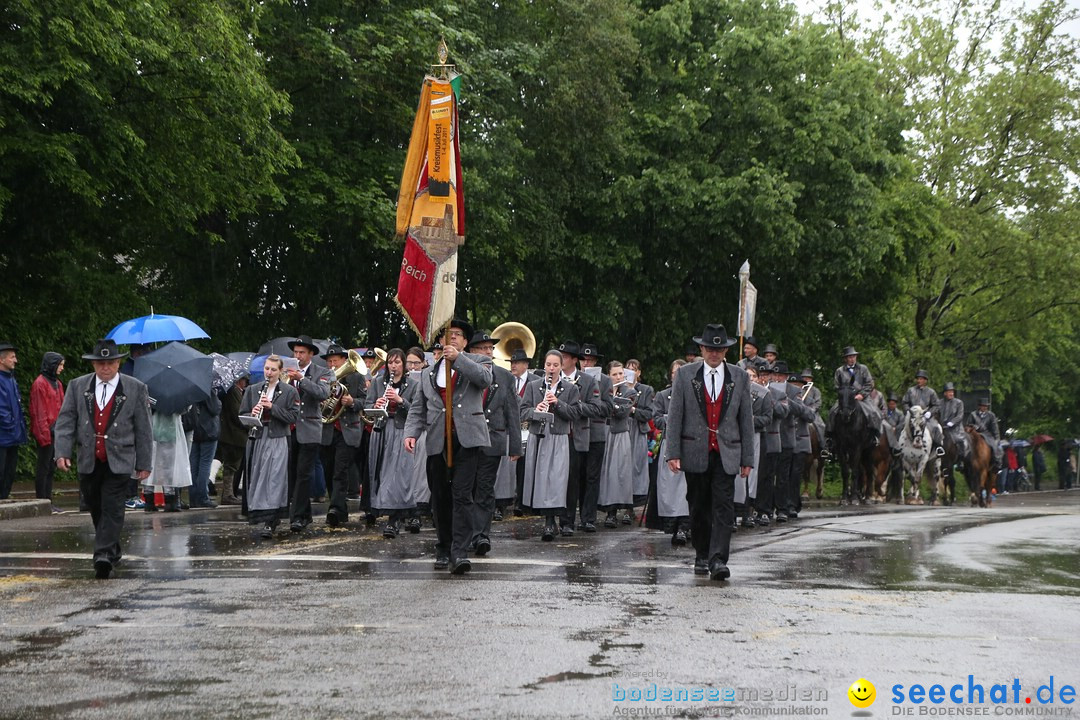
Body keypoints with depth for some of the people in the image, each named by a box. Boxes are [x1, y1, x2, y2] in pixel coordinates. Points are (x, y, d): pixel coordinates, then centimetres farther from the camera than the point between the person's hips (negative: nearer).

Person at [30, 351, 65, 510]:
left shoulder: (57, 383, 16)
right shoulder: (40, 383, -10)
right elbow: (39, 412, -13)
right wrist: (44, 434, -17)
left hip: (57, 432, 8)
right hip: (46, 432, -8)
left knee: (51, 468, 11)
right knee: (44, 468, -3)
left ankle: (48, 501, 16)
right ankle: (41, 501, 1)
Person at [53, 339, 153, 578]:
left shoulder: (135, 389, 1)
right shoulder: (77, 386, 6)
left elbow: (143, 430, 3)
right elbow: (65, 422, 3)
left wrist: (144, 464, 1)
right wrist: (62, 453, -10)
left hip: (119, 461, -3)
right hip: (88, 461, 3)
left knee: (112, 509, -12)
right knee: (97, 510, 13)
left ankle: (104, 556, -16)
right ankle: (113, 550, 30)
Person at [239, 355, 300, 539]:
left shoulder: (289, 391, 2)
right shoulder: (252, 390, 11)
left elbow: (293, 417, -5)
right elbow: (242, 415, 11)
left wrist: (272, 407, -14)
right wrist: (252, 414, -11)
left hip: (278, 441, -3)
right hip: (257, 439, 3)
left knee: (274, 480, -9)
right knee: (257, 480, 5)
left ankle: (270, 523, -11)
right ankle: (260, 515, 18)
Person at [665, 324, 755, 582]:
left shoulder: (739, 377, 6)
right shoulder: (685, 374, 3)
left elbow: (746, 419, 8)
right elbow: (674, 416, 1)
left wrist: (747, 458, 4)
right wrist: (673, 453, -6)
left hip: (726, 454, 0)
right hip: (695, 452, 0)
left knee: (723, 507, -10)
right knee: (699, 508, 8)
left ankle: (718, 560, -14)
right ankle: (701, 557, 21)